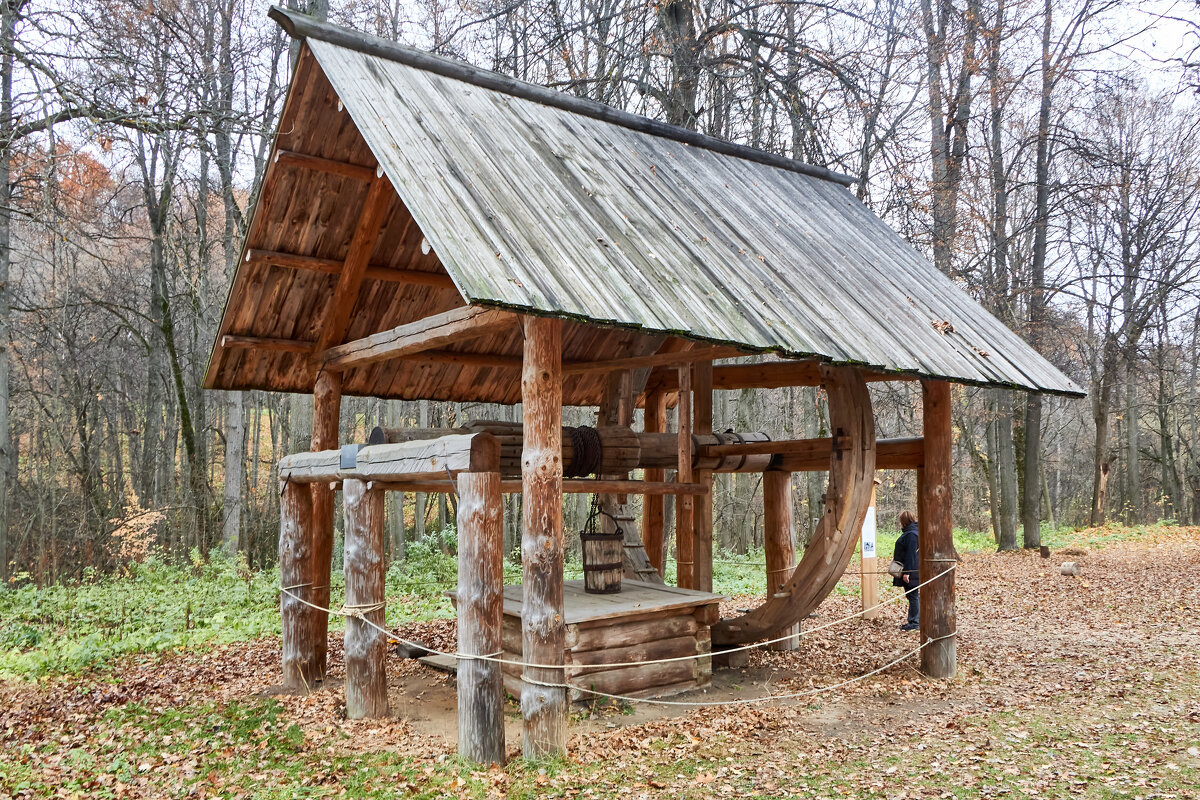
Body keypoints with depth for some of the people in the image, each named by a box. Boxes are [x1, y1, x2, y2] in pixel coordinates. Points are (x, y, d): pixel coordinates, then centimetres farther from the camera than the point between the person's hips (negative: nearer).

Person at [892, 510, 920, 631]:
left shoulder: (911, 535, -19)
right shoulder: (909, 533, 14)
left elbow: (911, 555, -23)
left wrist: (906, 572, -23)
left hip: (911, 572, -10)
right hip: (908, 571, 10)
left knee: (913, 596, -4)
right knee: (913, 596, 14)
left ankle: (914, 622, 2)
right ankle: (913, 621, 20)